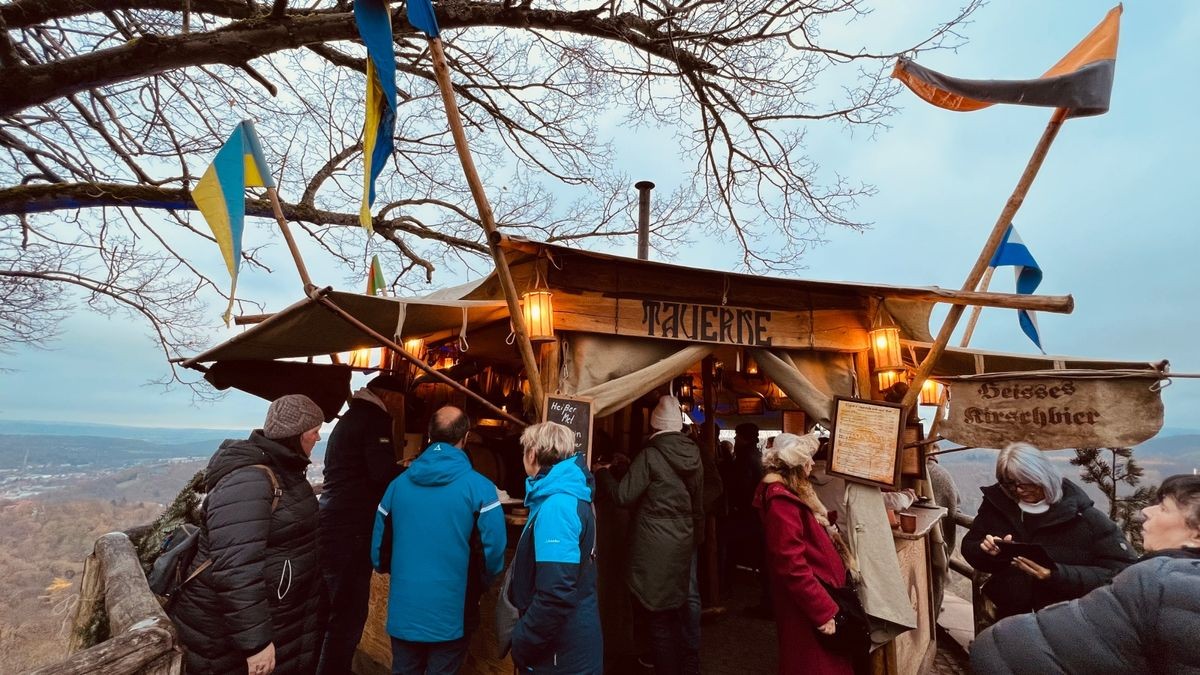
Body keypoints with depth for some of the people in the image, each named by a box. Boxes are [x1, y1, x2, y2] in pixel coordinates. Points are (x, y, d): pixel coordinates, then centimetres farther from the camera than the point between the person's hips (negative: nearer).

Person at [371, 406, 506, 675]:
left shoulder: (399, 483, -1)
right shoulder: (478, 487, -13)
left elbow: (378, 547, 6)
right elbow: (494, 551, -17)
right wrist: (477, 587, 4)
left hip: (403, 612, 4)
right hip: (451, 614, -3)